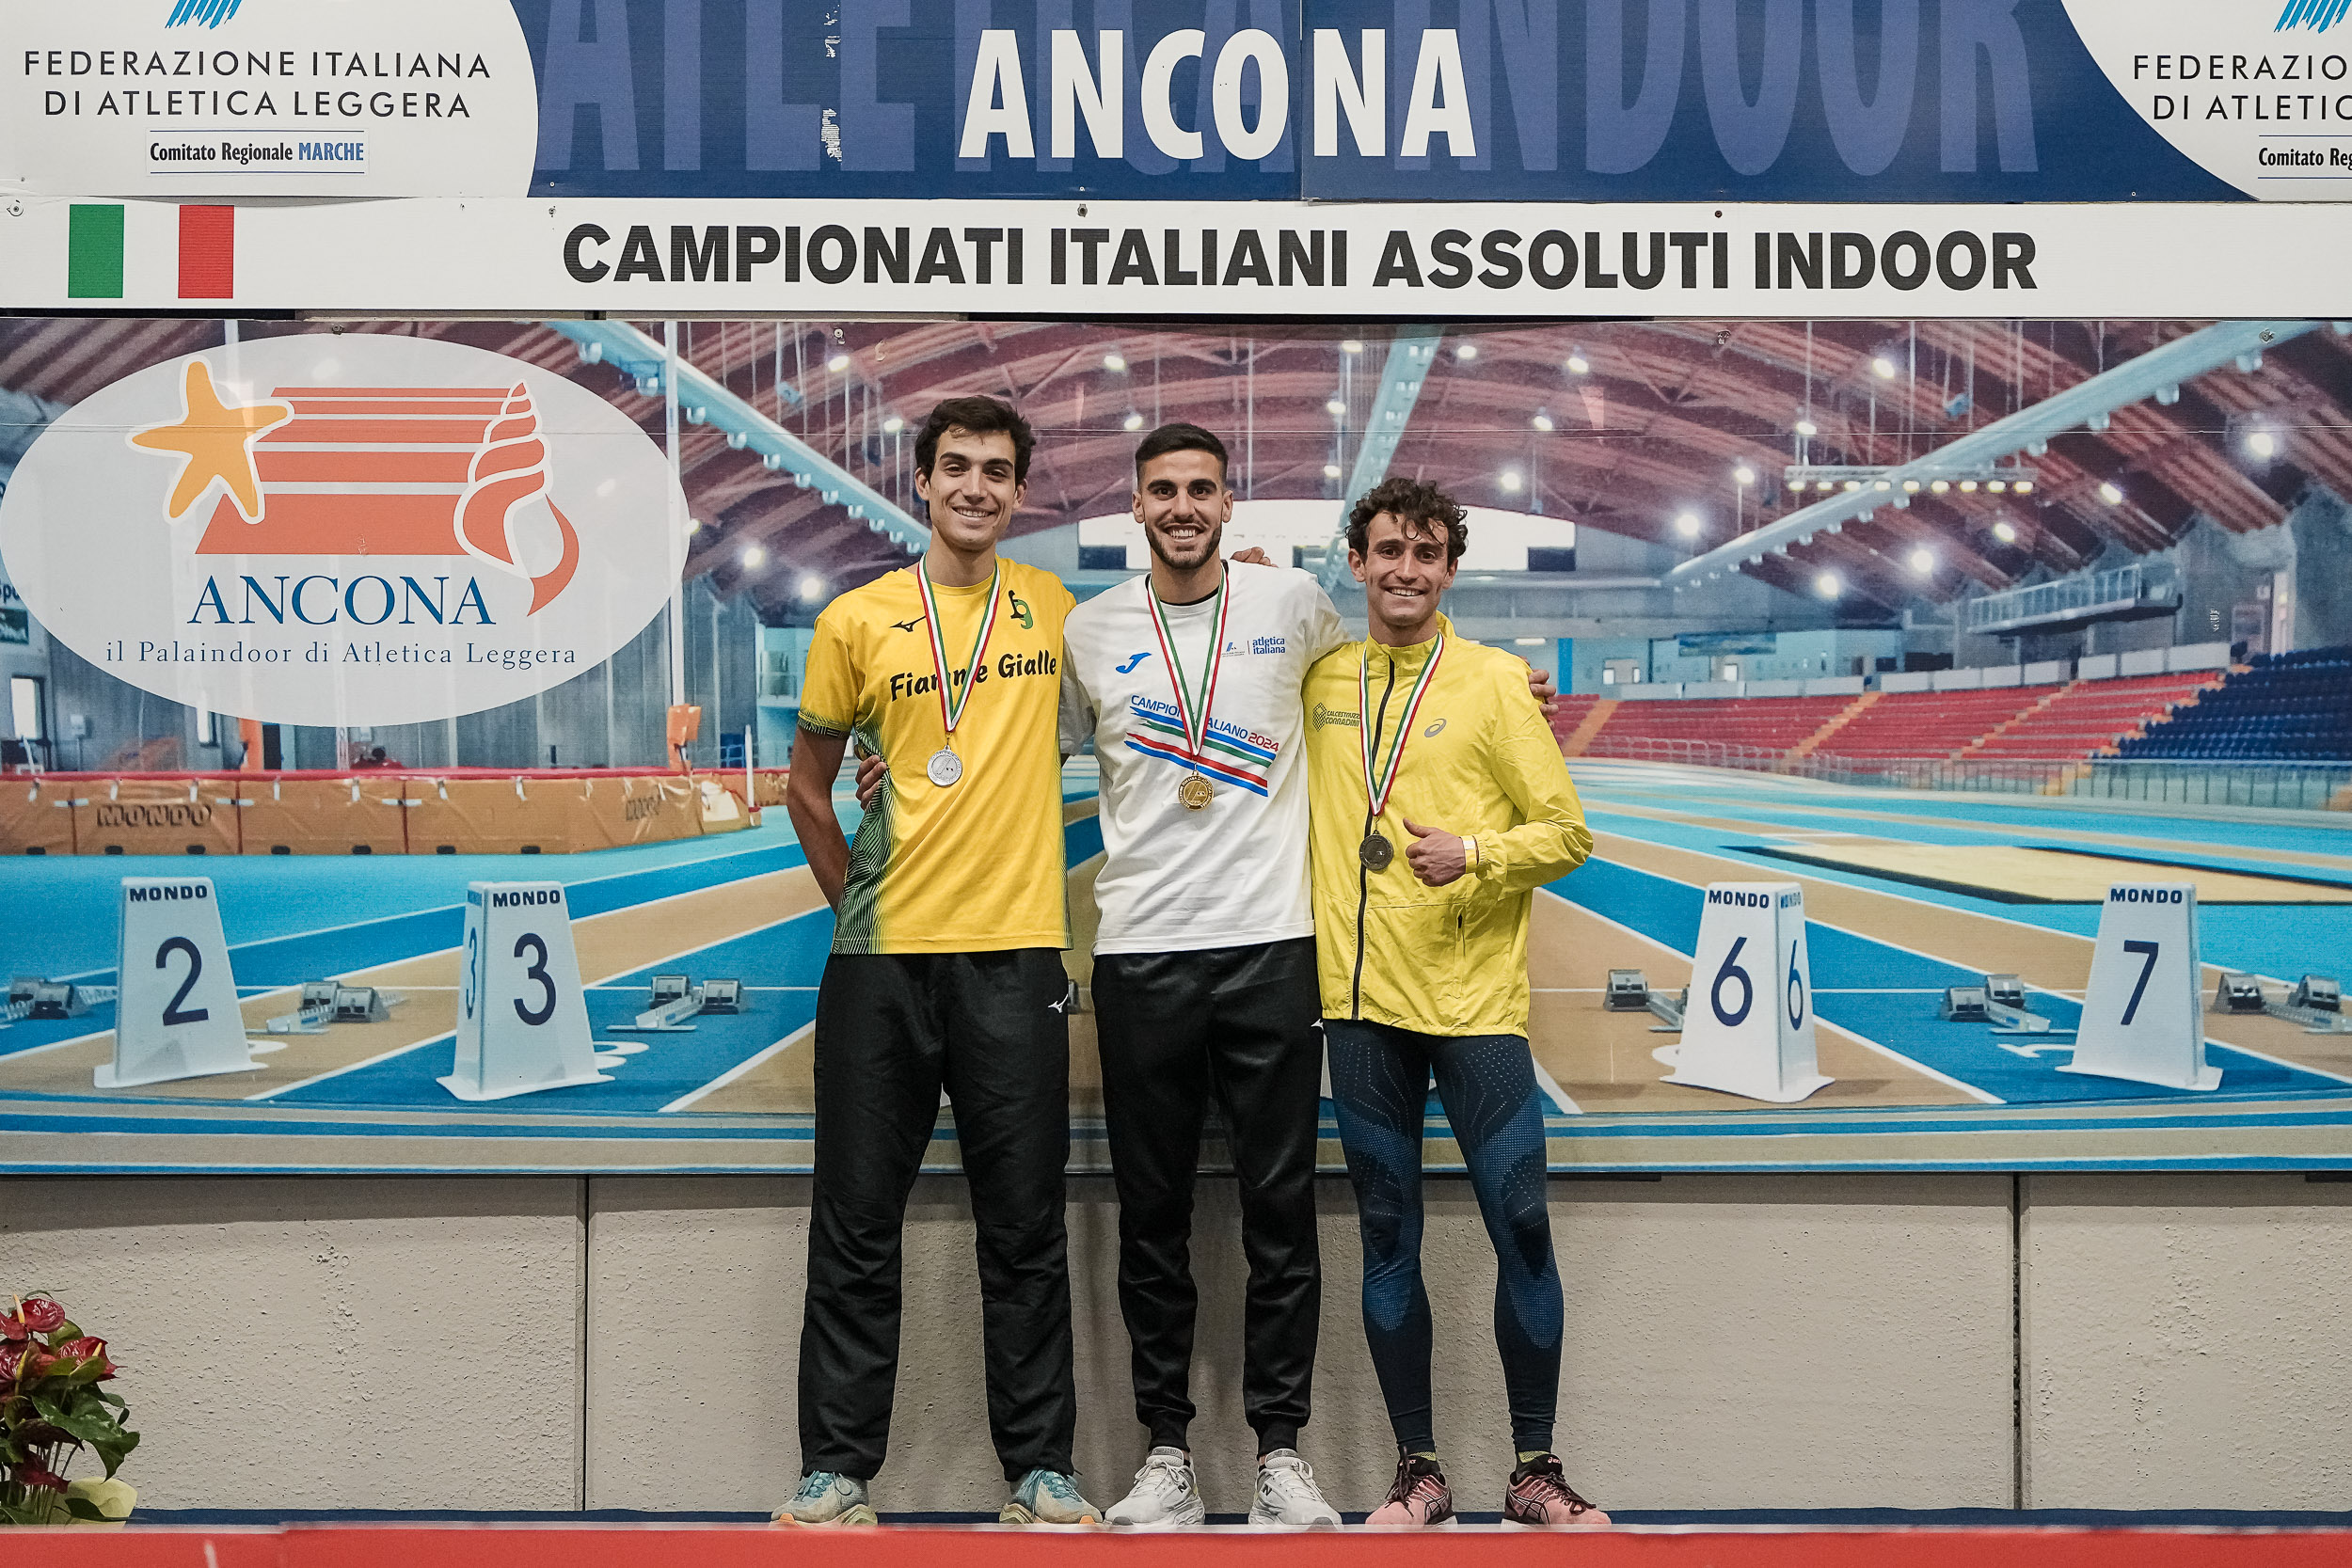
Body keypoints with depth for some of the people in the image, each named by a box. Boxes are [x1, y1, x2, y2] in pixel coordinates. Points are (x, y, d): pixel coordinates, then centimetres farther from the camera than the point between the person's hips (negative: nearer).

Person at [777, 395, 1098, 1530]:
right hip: (882, 957, -1)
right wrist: (853, 903, 5)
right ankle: (836, 1466, 17)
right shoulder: (857, 621, 2)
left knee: (1024, 1231, 7)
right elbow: (807, 785, 11)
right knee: (857, 1224, 6)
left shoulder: (1052, 608, 6)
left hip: (1016, 954, 1)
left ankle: (1038, 1470, 17)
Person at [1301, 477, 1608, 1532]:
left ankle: (1537, 1472, 12)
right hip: (1361, 995, 3)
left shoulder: (1495, 681, 2)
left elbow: (1568, 832, 2)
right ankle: (1419, 1474, 17)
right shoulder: (1321, 681, 10)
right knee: (1387, 1235, 6)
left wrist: (1475, 853, -16)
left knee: (1522, 1226, -2)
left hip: (1473, 998, -2)